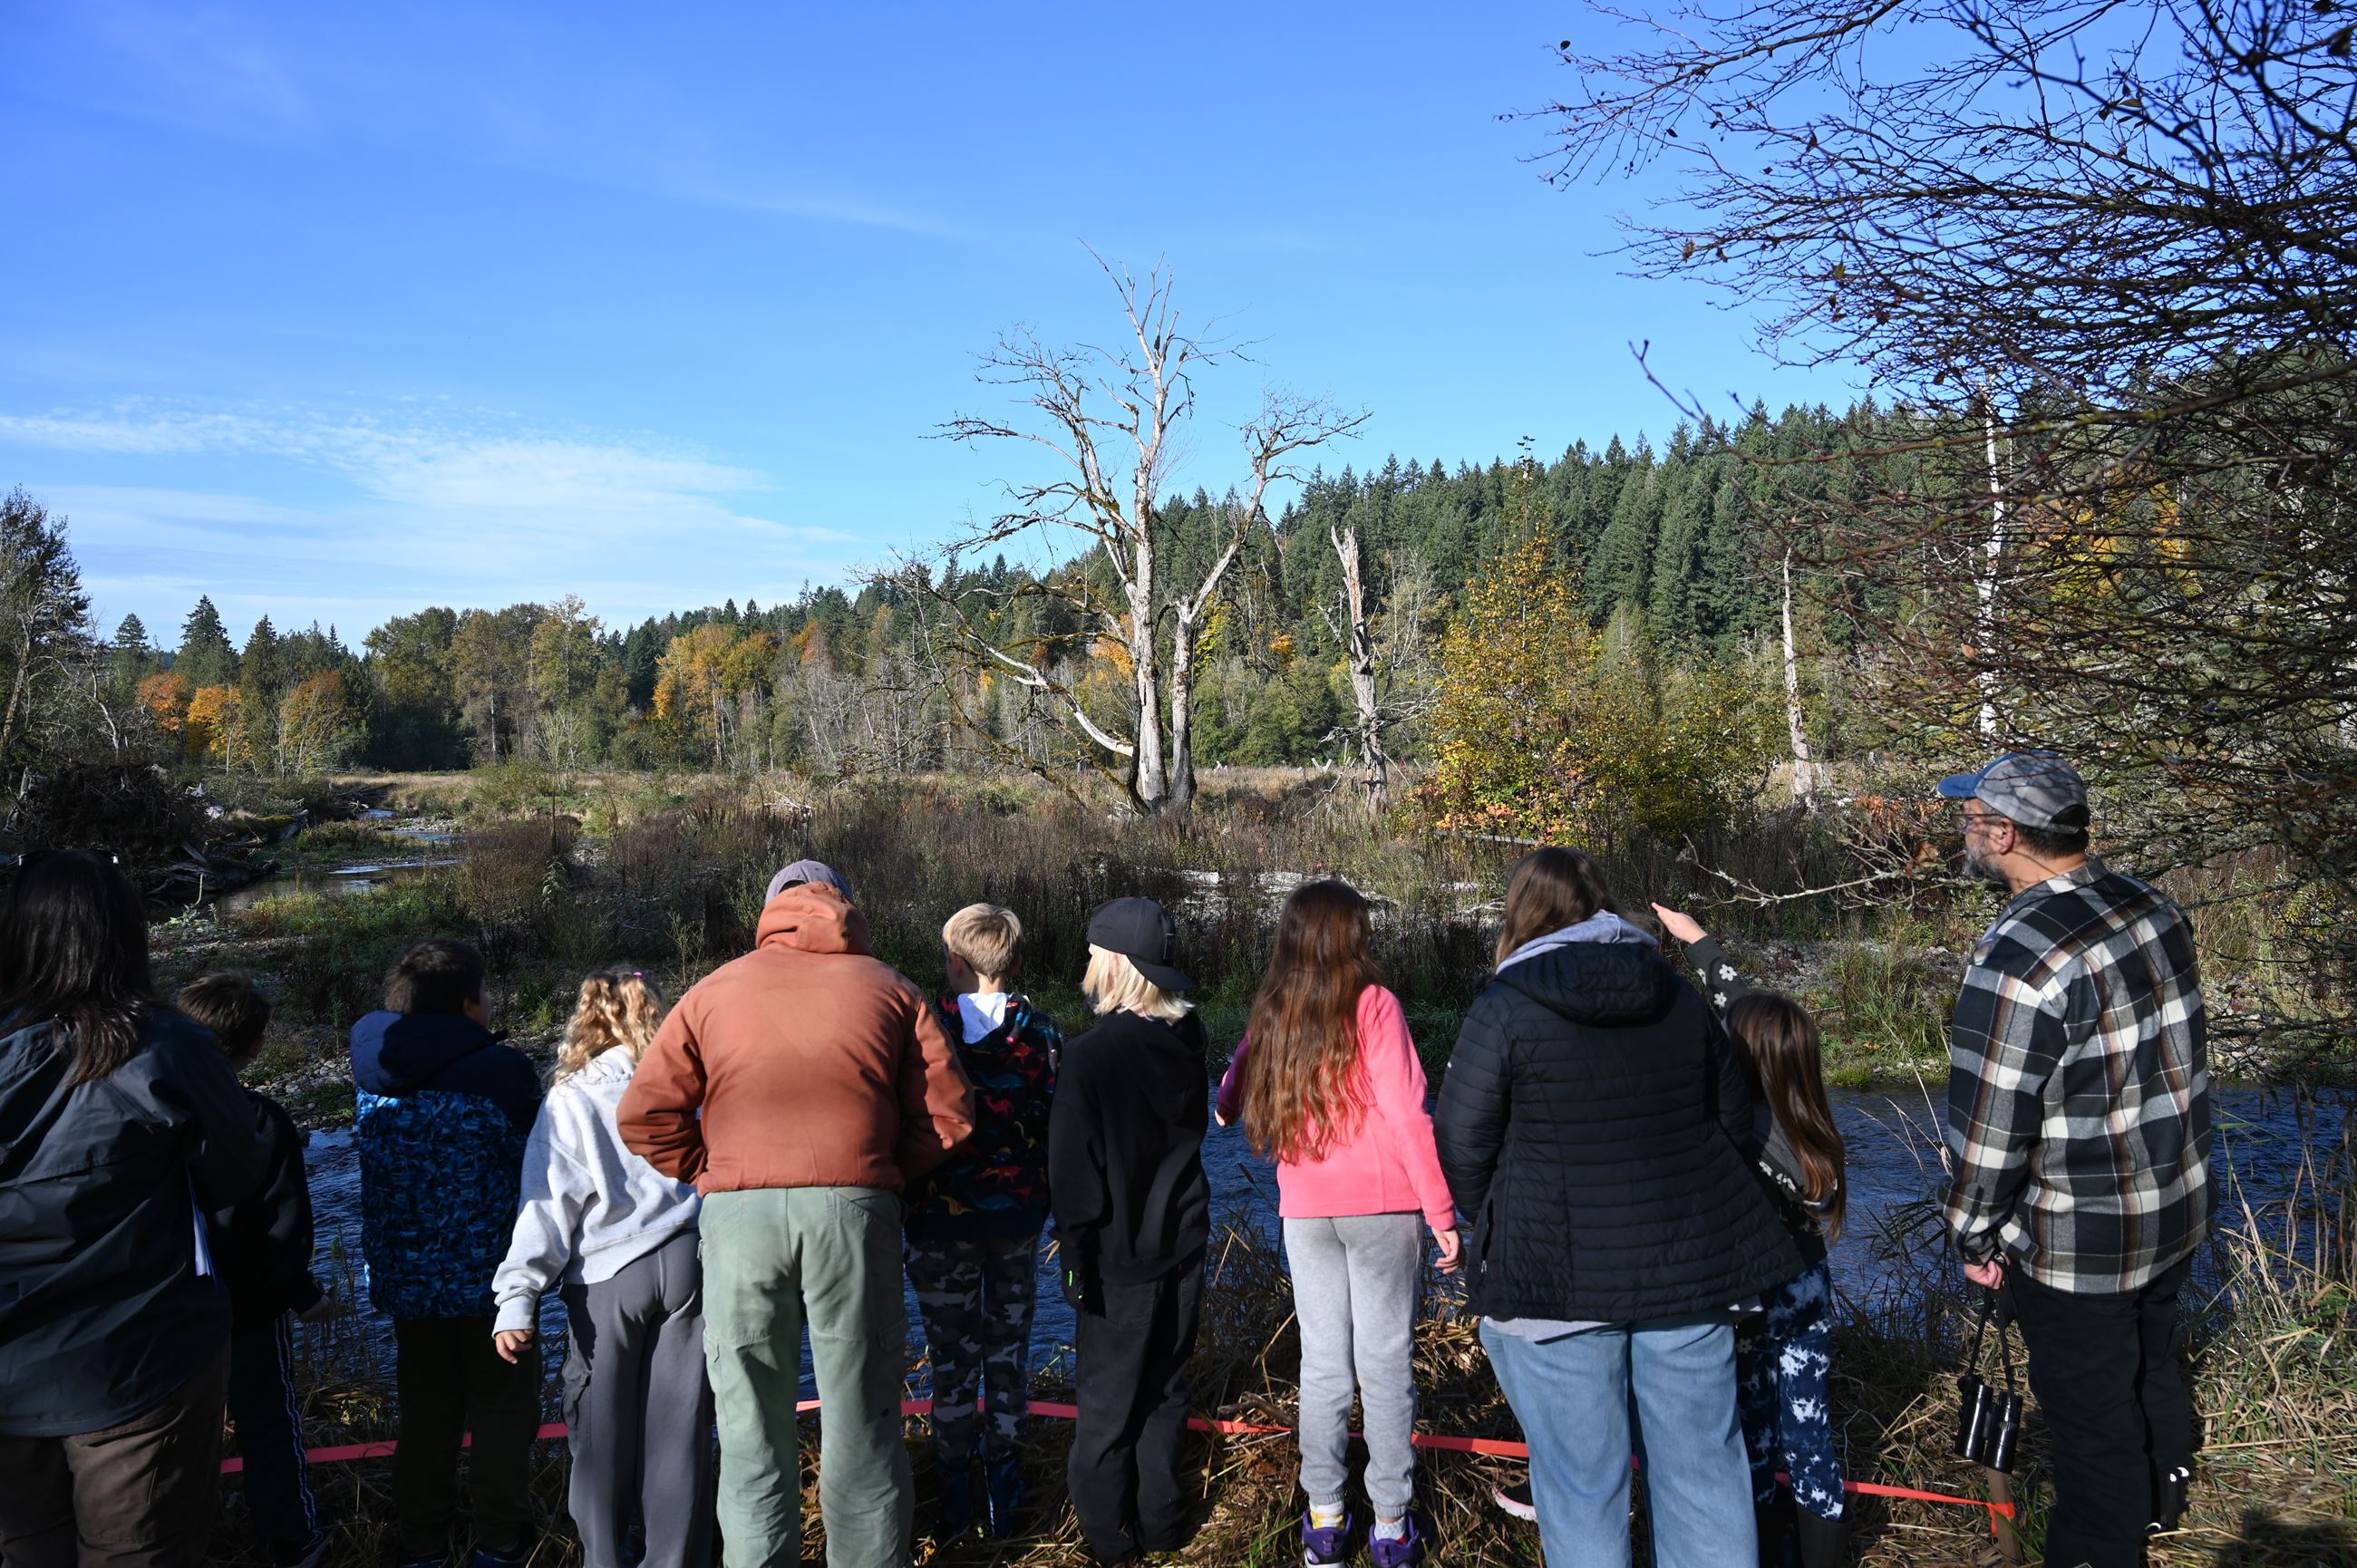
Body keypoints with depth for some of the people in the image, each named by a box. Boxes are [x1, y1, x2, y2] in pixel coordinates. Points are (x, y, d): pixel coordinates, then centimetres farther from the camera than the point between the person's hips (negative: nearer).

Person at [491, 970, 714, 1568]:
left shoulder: (569, 1102, -2)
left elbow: (547, 1205, -9)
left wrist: (518, 1298, -9)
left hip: (607, 1281, -2)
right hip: (687, 1267, 2)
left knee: (604, 1430, 10)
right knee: (680, 1425, 8)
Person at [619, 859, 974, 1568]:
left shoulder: (715, 991, 10)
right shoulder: (889, 989, 9)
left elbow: (643, 1114, 4)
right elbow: (949, 1114, 2)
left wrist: (708, 1172, 13)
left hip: (739, 1214, 0)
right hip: (855, 1211, 0)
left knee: (751, 1415, 10)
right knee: (862, 1413, 11)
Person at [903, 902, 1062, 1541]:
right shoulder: (1040, 1032, -4)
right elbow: (1058, 1128, -4)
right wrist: (1062, 1213, 8)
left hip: (941, 1221, -2)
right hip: (1019, 1217, 2)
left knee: (951, 1360, 9)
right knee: (1009, 1351, 14)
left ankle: (955, 1505, 16)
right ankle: (1005, 1499, 21)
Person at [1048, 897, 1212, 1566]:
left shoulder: (1090, 1054, -21)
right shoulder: (1185, 1047, -1)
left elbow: (1074, 1169, -18)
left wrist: (1076, 1253, -10)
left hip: (1121, 1258, -5)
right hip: (1183, 1247, 6)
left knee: (1106, 1399, 10)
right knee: (1165, 1391, 17)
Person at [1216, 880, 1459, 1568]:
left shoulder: (1271, 1012, 2)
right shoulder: (1373, 1004, -11)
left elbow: (1234, 1095, 10)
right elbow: (1407, 1114, -13)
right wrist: (1442, 1212, -9)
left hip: (1305, 1210, 4)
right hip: (1382, 1205, -4)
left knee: (1323, 1364, 12)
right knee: (1386, 1363, 6)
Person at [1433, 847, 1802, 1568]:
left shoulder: (1506, 1003, -8)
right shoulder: (1679, 994, 6)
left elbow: (1460, 1143, -7)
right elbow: (1735, 1121, 13)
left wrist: (1495, 1226, 11)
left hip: (1559, 1272, -4)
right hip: (1690, 1264, 4)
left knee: (1581, 1479, 8)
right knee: (1702, 1463, 14)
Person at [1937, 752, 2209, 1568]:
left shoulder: (2018, 958, -29)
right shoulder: (2152, 906, -3)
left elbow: (1989, 1127, -23)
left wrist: (1975, 1235, -8)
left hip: (2078, 1242, -8)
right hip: (2177, 1211, 9)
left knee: (2092, 1414, 9)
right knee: (2154, 1367, 28)